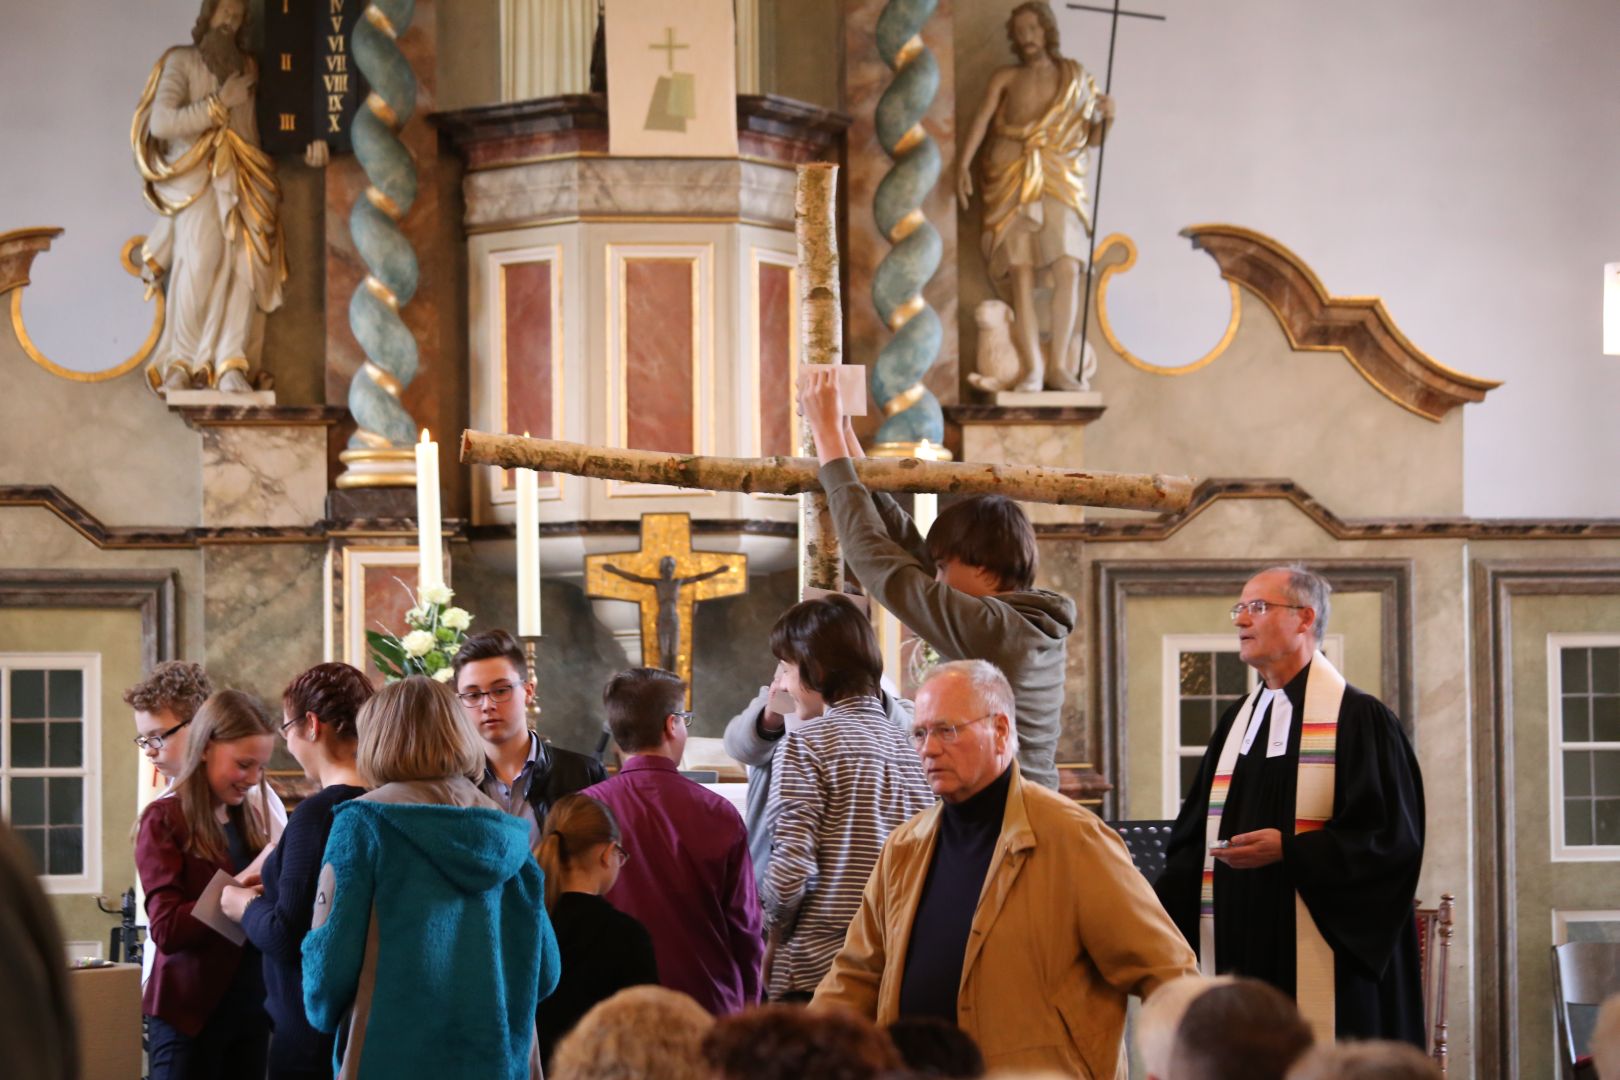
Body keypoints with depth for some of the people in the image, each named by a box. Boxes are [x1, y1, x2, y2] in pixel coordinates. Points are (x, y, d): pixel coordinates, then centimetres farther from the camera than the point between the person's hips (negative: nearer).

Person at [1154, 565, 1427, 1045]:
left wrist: (1288, 849, -18)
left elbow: (1391, 837, -11)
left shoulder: (1359, 719, -5)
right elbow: (1195, 838, 16)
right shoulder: (1238, 721, 16)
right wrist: (1157, 911, -1)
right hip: (1239, 952, 6)